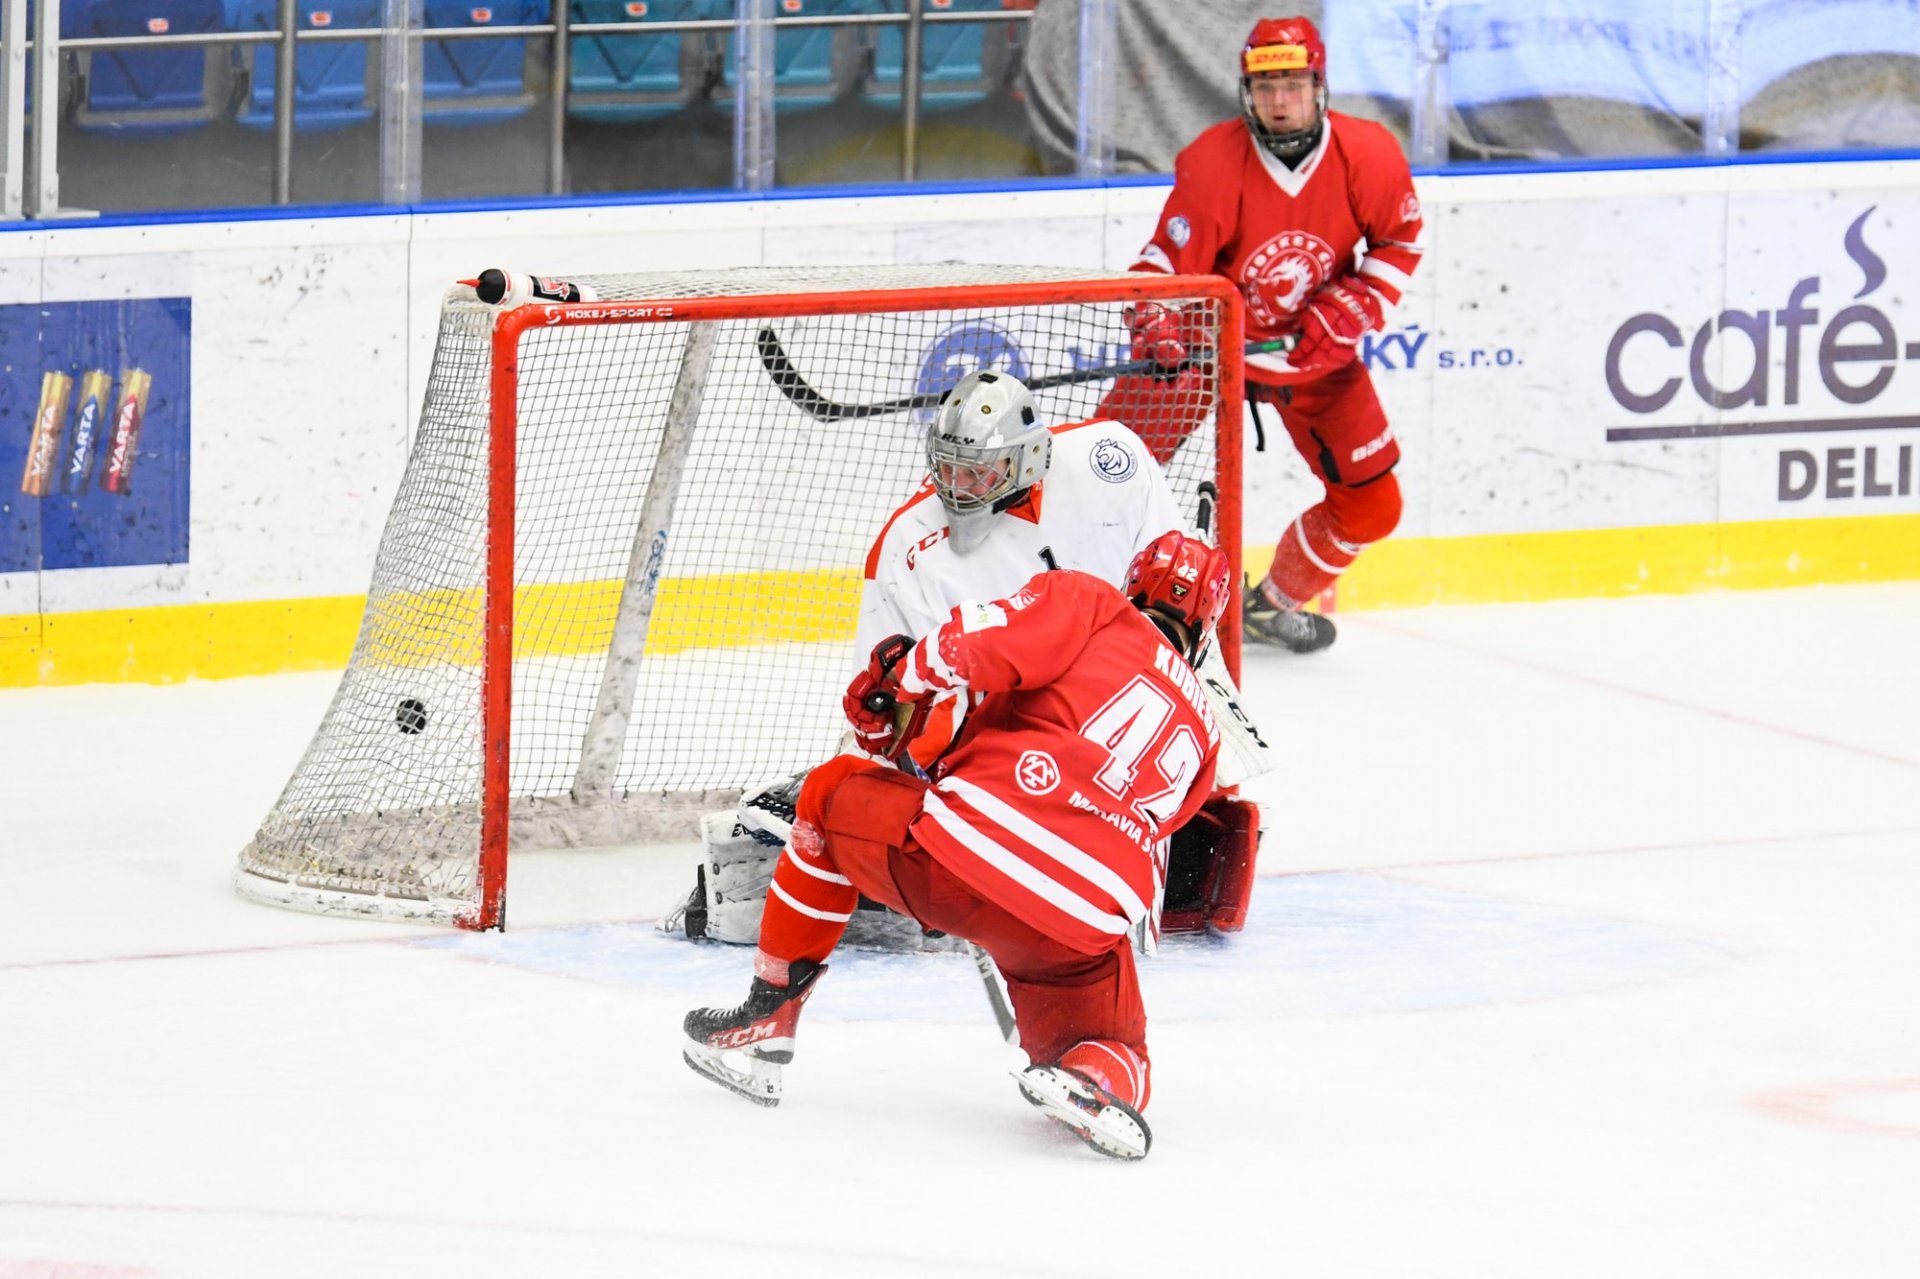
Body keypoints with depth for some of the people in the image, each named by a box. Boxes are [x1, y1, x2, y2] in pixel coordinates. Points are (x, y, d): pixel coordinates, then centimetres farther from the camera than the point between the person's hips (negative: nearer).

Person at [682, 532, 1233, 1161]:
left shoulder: (1085, 603, 14)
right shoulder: (1202, 732, 28)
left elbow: (962, 648, -2)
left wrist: (901, 689, 18)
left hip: (964, 848, -2)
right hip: (1085, 929, 2)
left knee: (836, 791, 28)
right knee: (1113, 1056, 25)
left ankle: (768, 1015, 27)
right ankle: (1104, 1080, -14)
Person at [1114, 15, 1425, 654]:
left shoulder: (1367, 155, -16)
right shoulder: (1212, 164, -24)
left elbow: (1400, 240, 1)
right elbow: (1168, 263, -22)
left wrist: (1355, 307, -13)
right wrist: (1157, 332, -40)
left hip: (1314, 346, 3)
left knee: (1371, 504, 2)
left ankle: (1274, 604, 25)